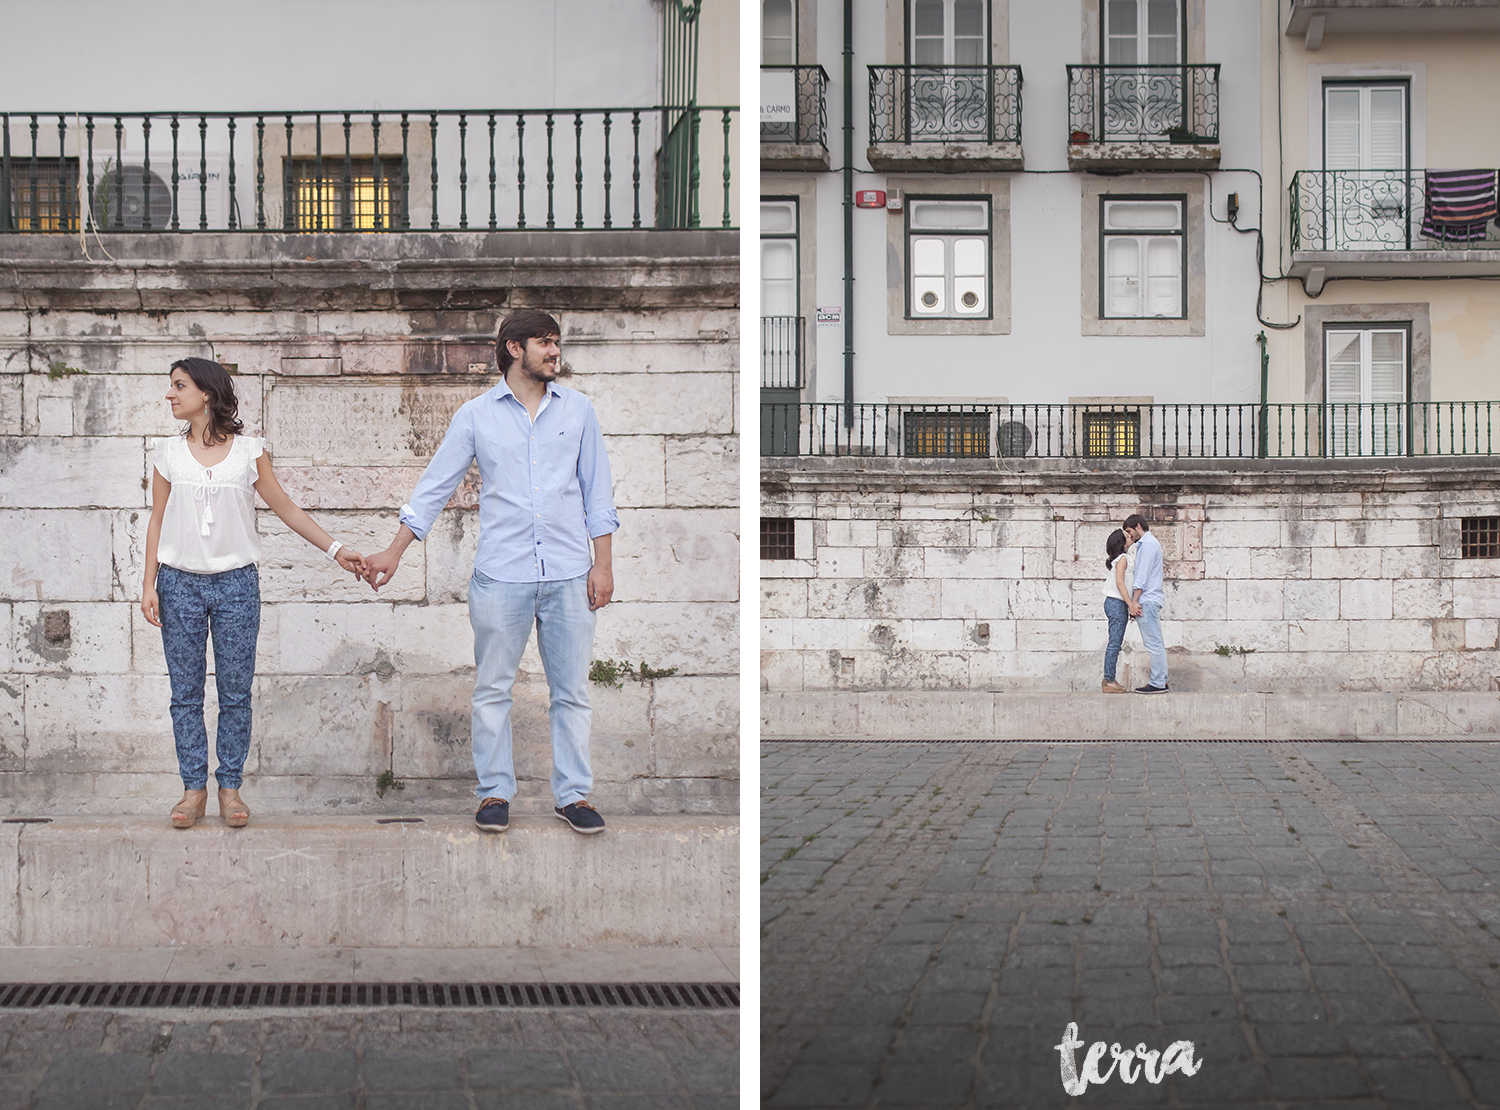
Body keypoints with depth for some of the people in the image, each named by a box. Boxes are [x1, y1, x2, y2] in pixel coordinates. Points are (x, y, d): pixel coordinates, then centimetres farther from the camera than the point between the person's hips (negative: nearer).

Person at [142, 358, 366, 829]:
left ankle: (230, 788, 9)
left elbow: (287, 509, 6)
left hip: (236, 582, -1)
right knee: (186, 693, 3)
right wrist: (149, 584, 3)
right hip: (181, 582, 1)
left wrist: (336, 550, 1)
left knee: (235, 693, 1)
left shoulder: (249, 450, 2)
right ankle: (194, 788, 11)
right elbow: (158, 520, 10)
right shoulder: (169, 453, 6)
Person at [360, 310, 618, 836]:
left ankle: (573, 794, 13)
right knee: (492, 689, 3)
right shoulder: (476, 415, 4)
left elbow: (596, 490, 10)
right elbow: (434, 487, 7)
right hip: (501, 575, -1)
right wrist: (393, 552, 4)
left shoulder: (577, 409, 9)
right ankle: (494, 792, 14)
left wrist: (602, 564, 4)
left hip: (569, 575, 1)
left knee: (571, 691, 4)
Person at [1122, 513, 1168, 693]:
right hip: (1149, 599, 11)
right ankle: (1161, 680, 12)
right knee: (1156, 643, 10)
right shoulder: (1147, 543, 20)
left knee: (1153, 643, -9)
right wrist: (1135, 601, 17)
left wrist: (1134, 601, -16)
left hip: (1147, 599, -11)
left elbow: (1142, 576, -16)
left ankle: (1157, 683, -9)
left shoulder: (1148, 544, -11)